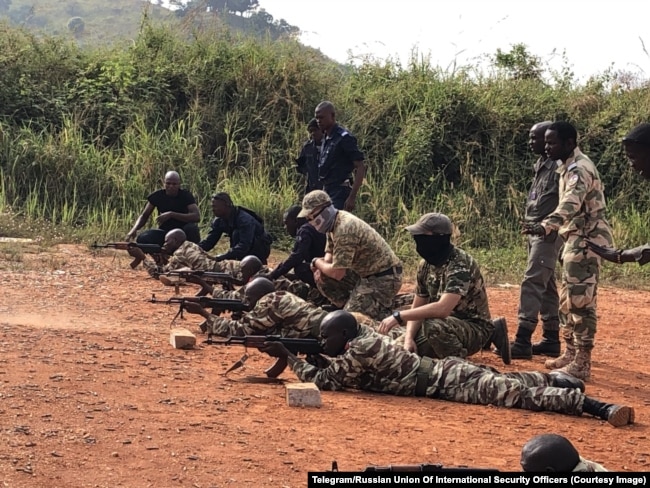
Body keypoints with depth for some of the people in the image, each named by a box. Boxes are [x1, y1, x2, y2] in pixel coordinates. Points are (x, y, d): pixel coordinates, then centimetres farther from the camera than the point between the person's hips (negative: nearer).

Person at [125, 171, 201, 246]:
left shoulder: (186, 195, -10)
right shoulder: (157, 196, -4)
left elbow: (197, 217, -24)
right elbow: (144, 216, 1)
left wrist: (171, 214, -31)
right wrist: (134, 229, -20)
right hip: (165, 232, 2)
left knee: (191, 228, -36)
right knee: (142, 239, -26)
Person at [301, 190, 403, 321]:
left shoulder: (344, 229, -28)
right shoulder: (334, 222, 3)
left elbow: (337, 273, -26)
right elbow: (330, 253, 17)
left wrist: (317, 262, -7)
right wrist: (321, 267, -5)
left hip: (382, 279, -10)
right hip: (365, 274, 10)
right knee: (321, 276, 7)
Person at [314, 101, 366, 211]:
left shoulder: (344, 138, -13)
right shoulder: (326, 139, 15)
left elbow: (361, 167, -16)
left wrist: (352, 197, -21)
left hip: (340, 194, -9)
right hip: (328, 192, 9)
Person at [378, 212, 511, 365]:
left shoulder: (461, 265, -26)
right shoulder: (425, 264, 1)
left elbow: (442, 308, -37)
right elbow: (418, 307, 6)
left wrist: (398, 316, -35)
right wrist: (409, 338, -12)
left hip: (475, 328, -10)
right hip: (449, 324, 10)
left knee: (433, 326, -36)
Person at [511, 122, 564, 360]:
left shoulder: (558, 167, -15)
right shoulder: (541, 164, 16)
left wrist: (550, 227, -24)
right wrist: (532, 229, 17)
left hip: (548, 233, -11)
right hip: (536, 232, 11)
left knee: (532, 283, -14)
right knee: (546, 286, 13)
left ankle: (523, 342, -16)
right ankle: (551, 340, 19)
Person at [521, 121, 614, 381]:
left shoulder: (580, 169, -19)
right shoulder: (568, 167, 13)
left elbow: (570, 205, -36)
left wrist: (545, 226, -51)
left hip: (587, 240, -11)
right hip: (576, 239, 11)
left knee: (581, 300, -9)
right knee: (567, 299, 16)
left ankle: (582, 363, -7)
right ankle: (571, 354, 25)